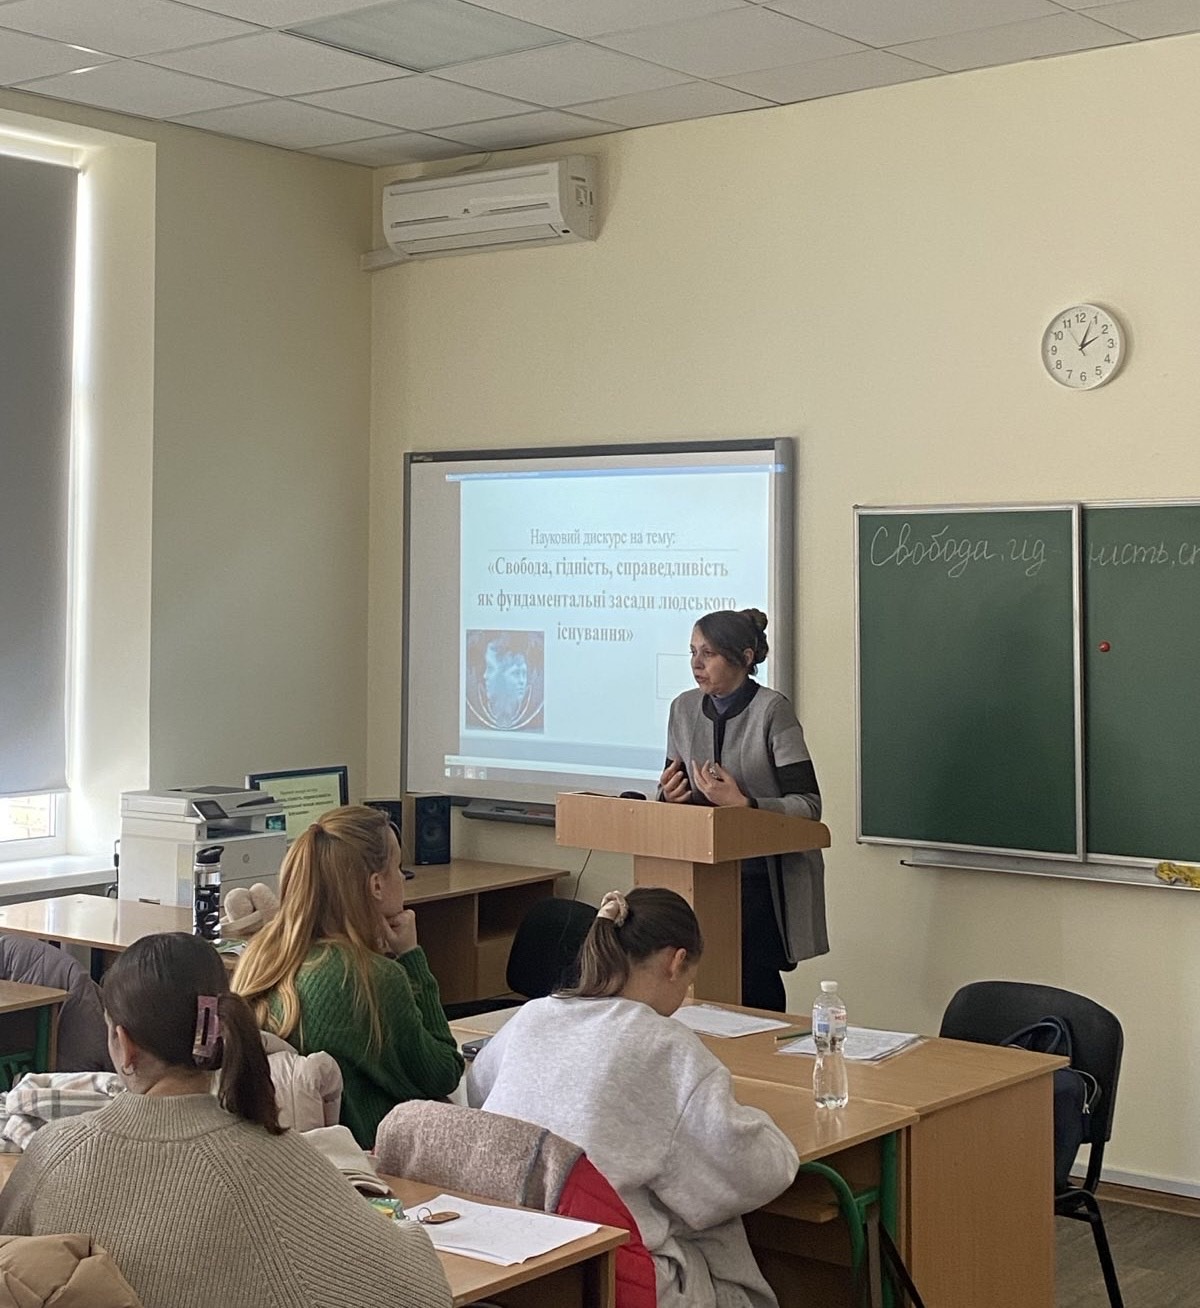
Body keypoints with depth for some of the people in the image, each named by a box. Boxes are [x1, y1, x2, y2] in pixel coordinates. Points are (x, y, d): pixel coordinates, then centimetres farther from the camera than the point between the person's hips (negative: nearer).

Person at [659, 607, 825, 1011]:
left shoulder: (771, 710, -12)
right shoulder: (684, 709, 6)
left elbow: (808, 805, -14)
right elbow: (675, 792, 17)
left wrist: (743, 804, -26)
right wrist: (669, 794, -6)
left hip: (763, 875, -5)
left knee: (755, 992, -6)